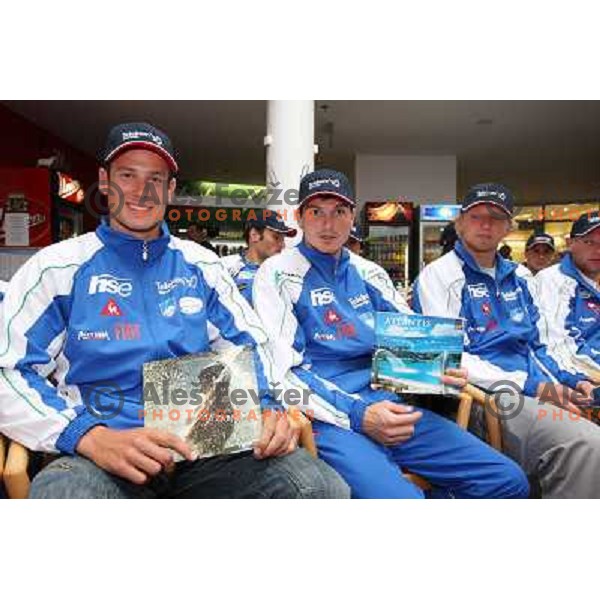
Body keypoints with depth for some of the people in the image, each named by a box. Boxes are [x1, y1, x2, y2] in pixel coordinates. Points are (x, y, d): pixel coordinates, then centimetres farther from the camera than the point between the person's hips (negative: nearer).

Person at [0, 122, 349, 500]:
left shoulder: (201, 266, 13)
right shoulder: (57, 267, 5)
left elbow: (249, 345, 15)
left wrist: (266, 409, -7)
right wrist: (93, 438, -19)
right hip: (97, 453, -2)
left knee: (323, 486, -20)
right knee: (64, 490, -38)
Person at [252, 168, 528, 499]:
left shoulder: (369, 273, 16)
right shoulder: (277, 274, 0)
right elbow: (284, 368, -8)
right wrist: (357, 414, -18)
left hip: (386, 402, 6)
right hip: (326, 416, -5)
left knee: (508, 479, -4)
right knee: (397, 496, -33)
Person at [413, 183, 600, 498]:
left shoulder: (520, 277, 22)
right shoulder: (437, 275, -1)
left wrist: (566, 382, 7)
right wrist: (527, 385, -15)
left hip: (541, 395, 7)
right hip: (487, 397, -7)